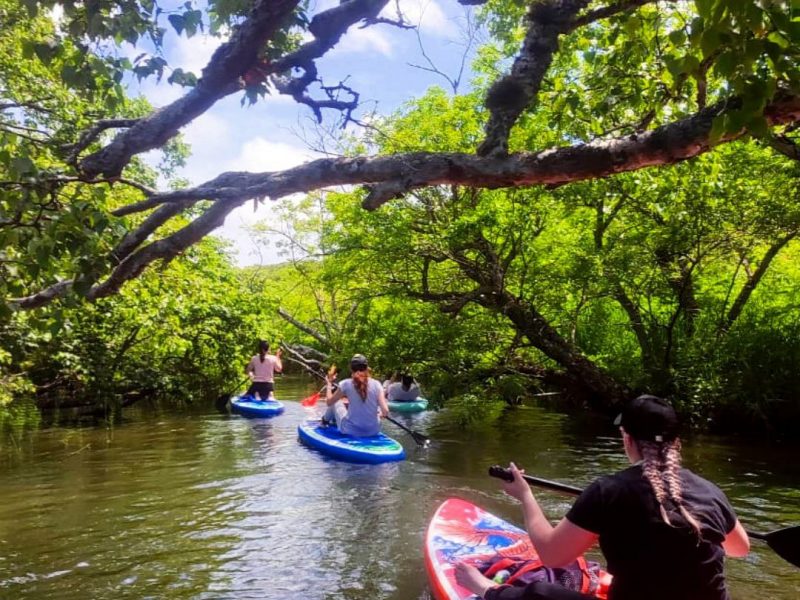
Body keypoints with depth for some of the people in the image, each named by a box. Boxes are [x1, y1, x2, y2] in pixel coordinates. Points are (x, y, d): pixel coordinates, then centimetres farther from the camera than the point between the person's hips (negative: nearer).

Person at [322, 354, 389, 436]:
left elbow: (329, 402, 2)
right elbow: (385, 412, -14)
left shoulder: (346, 384, -11)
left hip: (350, 431, -1)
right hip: (373, 431, 1)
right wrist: (379, 415, 8)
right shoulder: (376, 384, -8)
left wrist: (329, 383, 16)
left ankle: (325, 420, 51)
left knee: (336, 402, 24)